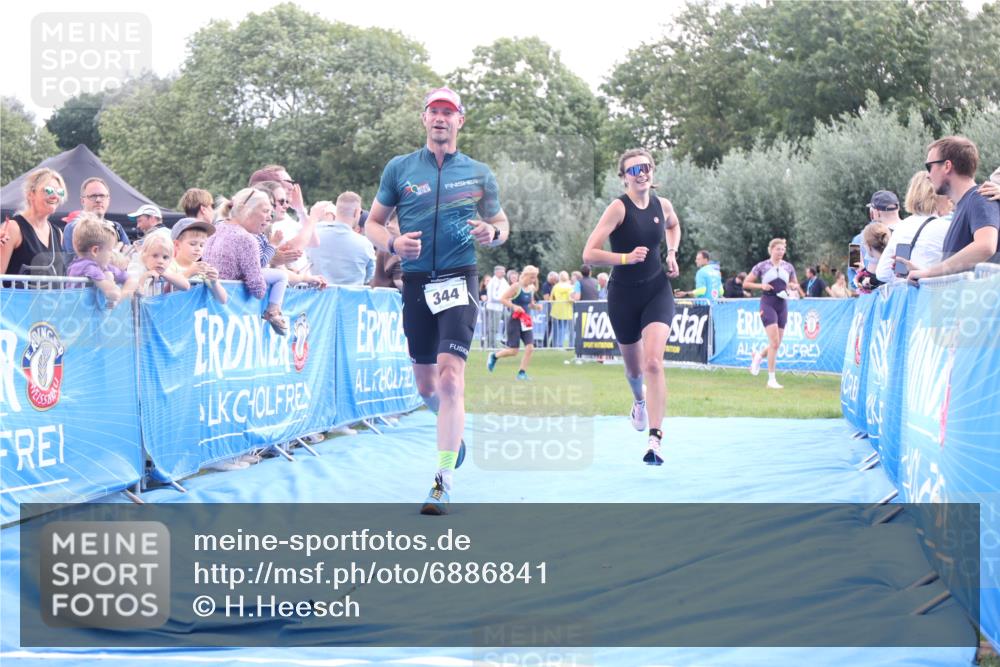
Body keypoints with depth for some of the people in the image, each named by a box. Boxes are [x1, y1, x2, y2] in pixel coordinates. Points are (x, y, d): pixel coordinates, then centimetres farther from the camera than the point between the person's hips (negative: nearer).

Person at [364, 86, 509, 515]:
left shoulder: (479, 174, 8)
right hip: (415, 281, 2)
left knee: (450, 377, -18)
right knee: (425, 385, 10)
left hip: (459, 279, -2)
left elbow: (501, 223, 17)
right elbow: (372, 224, 12)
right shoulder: (399, 168, 8)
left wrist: (492, 233, -7)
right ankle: (455, 428, 45)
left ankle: (443, 483, -17)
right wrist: (394, 243, -10)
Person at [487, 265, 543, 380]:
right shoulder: (516, 287, -12)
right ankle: (494, 356, 24)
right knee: (513, 351, -3)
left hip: (526, 321, 6)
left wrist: (536, 306, 1)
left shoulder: (531, 289, 8)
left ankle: (522, 372, 1)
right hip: (515, 320, -6)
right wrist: (514, 306, -27)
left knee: (530, 347, -8)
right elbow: (502, 299, -15)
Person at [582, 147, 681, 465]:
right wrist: (626, 257, -31)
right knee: (634, 367, 15)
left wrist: (672, 253, 8)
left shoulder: (662, 205, -1)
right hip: (623, 295, -1)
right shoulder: (619, 208, -15)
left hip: (657, 290, 2)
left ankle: (655, 439, -21)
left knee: (653, 360, -18)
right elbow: (589, 254, -21)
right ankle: (639, 401, 52)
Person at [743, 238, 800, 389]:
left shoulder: (788, 267, 10)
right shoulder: (762, 266, 0)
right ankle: (771, 379, -9)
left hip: (782, 304, 5)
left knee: (777, 344, 5)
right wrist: (761, 285, -12)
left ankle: (759, 355, 37)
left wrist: (792, 286, -2)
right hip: (768, 303, -5)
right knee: (774, 342, -15)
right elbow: (746, 284, 3)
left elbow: (795, 284, 22)